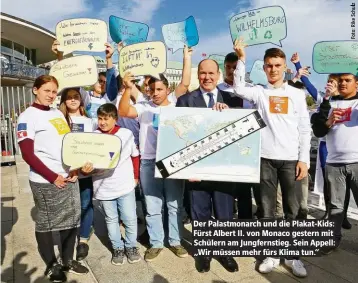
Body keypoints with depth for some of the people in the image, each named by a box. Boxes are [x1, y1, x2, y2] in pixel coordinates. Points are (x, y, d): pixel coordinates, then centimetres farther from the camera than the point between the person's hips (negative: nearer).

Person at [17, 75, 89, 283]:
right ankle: (52, 265, 27)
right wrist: (52, 177, -15)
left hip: (70, 177, 6)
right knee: (46, 223, 9)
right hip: (46, 181, -6)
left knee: (72, 220, 13)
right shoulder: (28, 117, -7)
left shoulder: (59, 114, 12)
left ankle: (68, 260, 30)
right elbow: (27, 154, -12)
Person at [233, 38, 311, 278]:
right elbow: (239, 88, -14)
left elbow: (305, 130, 4)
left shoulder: (297, 94, 7)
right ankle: (271, 254, 22)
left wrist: (304, 160, -3)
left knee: (293, 209, 8)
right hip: (265, 158, 0)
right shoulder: (259, 92, 7)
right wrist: (241, 59, -15)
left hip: (290, 159, 0)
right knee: (267, 209, 7)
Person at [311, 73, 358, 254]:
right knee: (335, 204, 9)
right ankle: (334, 238, 19)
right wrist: (328, 122, -9)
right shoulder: (330, 104, 15)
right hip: (334, 163, 2)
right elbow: (318, 131, 10)